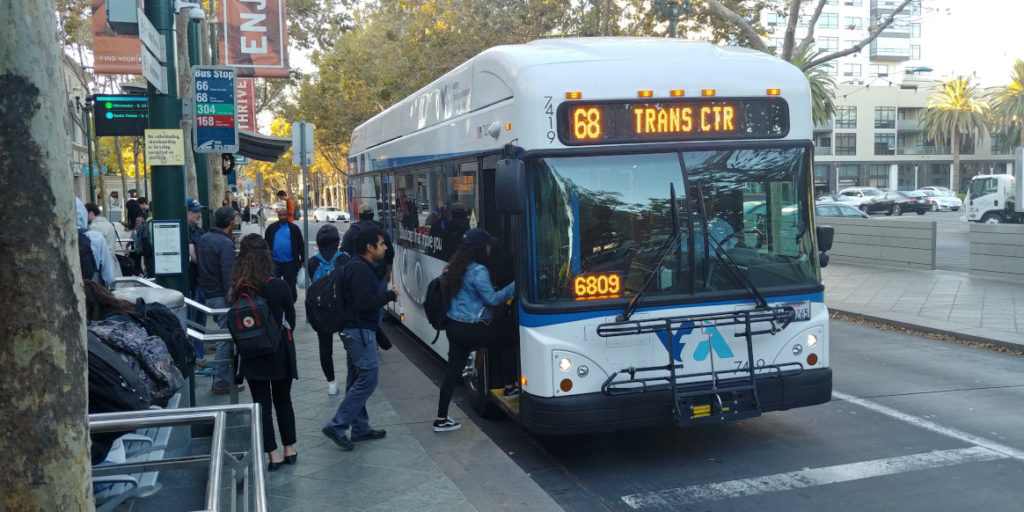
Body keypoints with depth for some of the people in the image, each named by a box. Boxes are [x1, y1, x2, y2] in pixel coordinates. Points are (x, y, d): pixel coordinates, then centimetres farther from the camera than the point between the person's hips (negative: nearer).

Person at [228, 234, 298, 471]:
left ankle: (273, 455, 11)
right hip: (280, 351, 0)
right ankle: (290, 450, 24)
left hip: (252, 354, 0)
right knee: (283, 401, 17)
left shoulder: (237, 290, -12)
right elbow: (290, 318, -2)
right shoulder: (279, 286, -15)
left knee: (262, 404, 10)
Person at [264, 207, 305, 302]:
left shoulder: (294, 228, 3)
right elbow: (266, 244, 9)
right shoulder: (272, 228, 6)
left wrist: (303, 260, 2)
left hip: (290, 262, -1)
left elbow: (301, 245, 5)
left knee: (290, 285, 8)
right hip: (274, 262, 1)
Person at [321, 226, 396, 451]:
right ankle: (337, 426, -7)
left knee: (358, 379, 15)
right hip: (360, 331, -11)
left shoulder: (360, 267, 15)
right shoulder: (360, 270, -18)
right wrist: (390, 295, -15)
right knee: (368, 378, -10)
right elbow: (364, 303, -25)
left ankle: (360, 428, 24)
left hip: (356, 330, 11)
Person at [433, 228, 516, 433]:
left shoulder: (458, 267, 11)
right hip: (471, 328, -8)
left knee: (453, 370, 11)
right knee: (508, 343, 12)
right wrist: (514, 286, -11)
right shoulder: (478, 271, -17)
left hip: (454, 326, 9)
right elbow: (491, 299, -17)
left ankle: (441, 419, 13)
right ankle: (509, 389, 24)